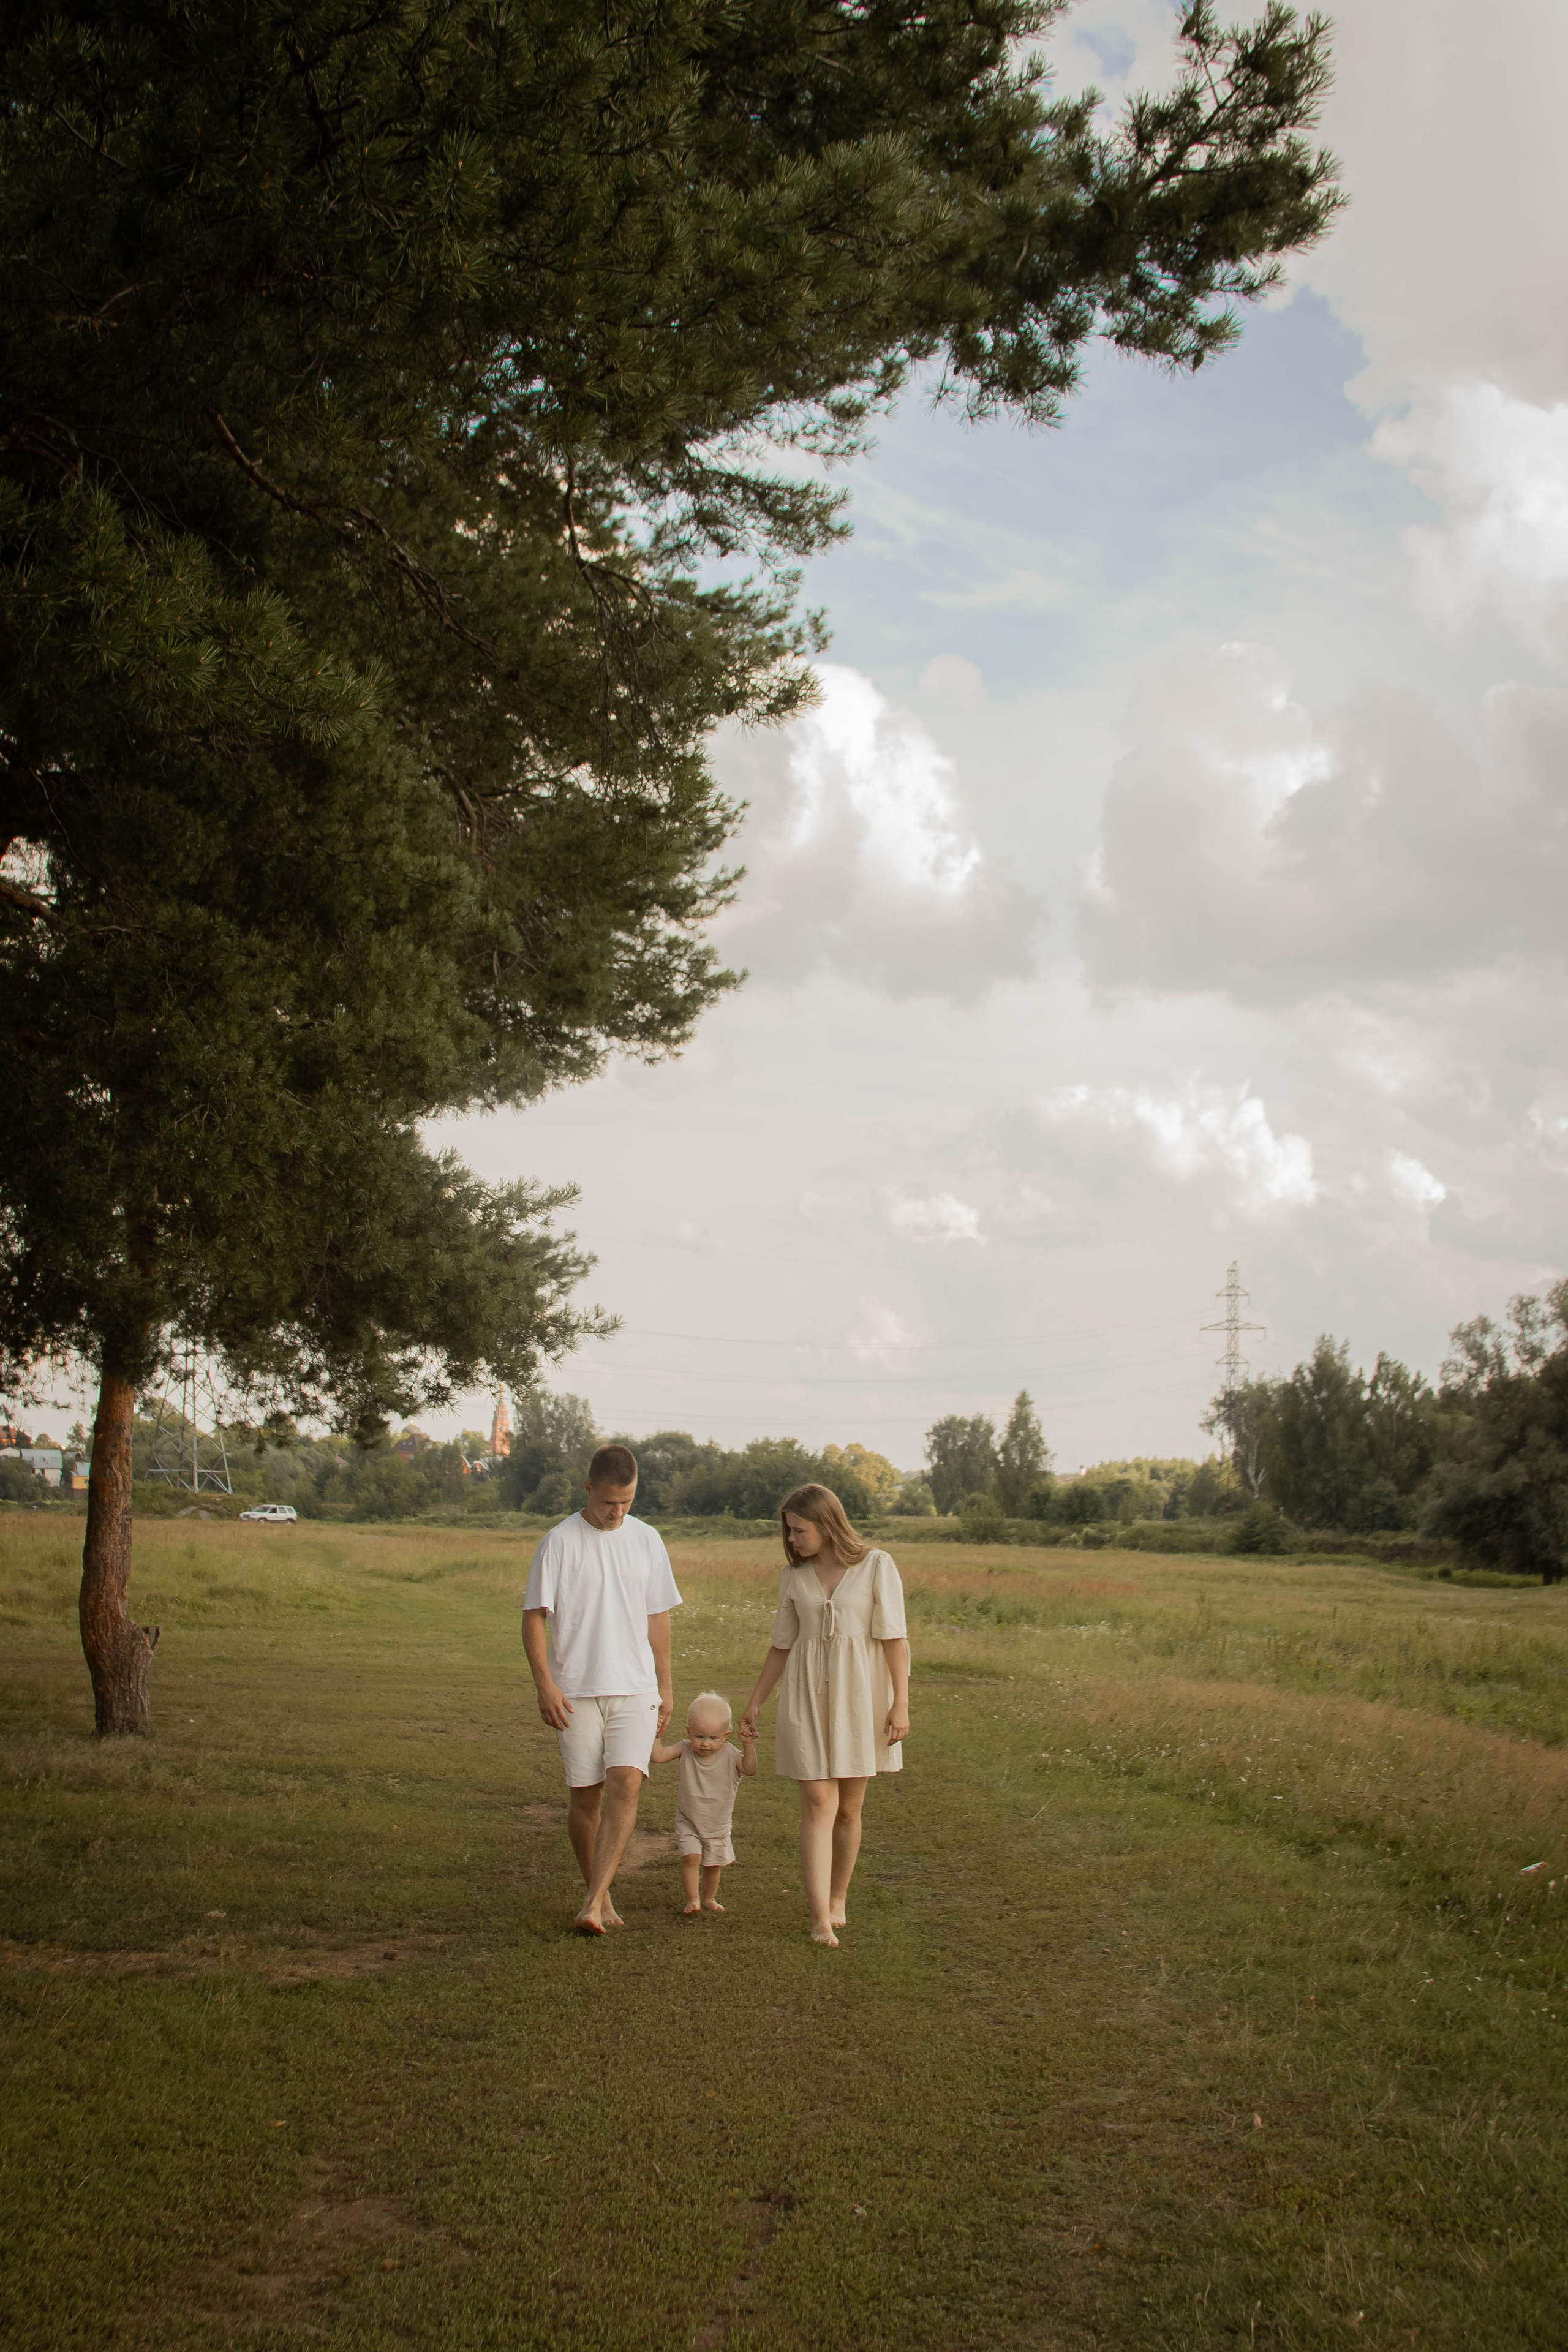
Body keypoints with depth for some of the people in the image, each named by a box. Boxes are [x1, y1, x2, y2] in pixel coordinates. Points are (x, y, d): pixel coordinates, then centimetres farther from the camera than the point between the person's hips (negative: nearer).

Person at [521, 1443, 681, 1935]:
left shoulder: (646, 1541, 7)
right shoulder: (560, 1541, -5)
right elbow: (534, 1617, -5)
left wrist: (665, 1687, 13)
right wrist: (545, 1685, -14)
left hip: (635, 1689, 2)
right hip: (576, 1691, -2)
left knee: (626, 1784, -15)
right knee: (584, 1795, 4)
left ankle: (594, 1902, -18)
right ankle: (599, 1894, 20)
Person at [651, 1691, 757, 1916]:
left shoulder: (730, 1754, -17)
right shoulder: (685, 1749, -14)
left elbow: (749, 1769, -32)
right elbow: (658, 1756, -20)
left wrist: (748, 1745, -43)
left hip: (718, 1825, 1)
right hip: (688, 1822, -1)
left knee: (713, 1864, 12)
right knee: (691, 1858, -16)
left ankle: (709, 1899, 34)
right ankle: (693, 1900, -3)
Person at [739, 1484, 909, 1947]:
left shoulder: (876, 1566, -4)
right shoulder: (794, 1577, 6)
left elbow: (895, 1638, -7)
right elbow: (782, 1646, 14)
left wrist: (901, 1703, -12)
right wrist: (754, 1703, 13)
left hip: (861, 1694, -1)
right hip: (808, 1696, 2)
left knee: (848, 1807, 7)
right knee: (818, 1804, -9)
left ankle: (838, 1899, 26)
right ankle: (820, 1919, -13)